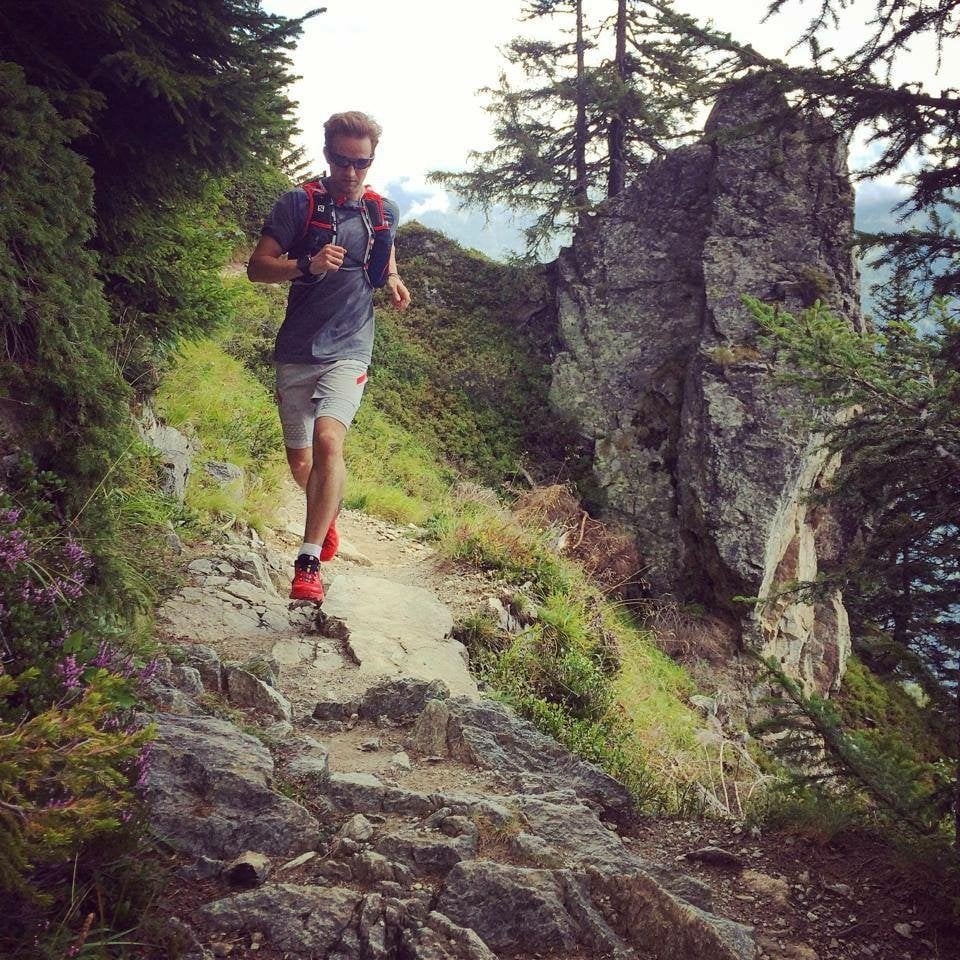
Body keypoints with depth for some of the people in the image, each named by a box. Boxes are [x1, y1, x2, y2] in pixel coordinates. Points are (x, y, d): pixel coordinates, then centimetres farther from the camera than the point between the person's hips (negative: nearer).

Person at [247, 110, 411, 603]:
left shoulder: (383, 212, 5)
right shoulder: (296, 205, -3)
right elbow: (257, 267, -7)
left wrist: (393, 280, 6)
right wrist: (307, 266, -24)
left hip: (347, 352, -1)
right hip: (295, 353, 1)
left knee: (328, 440, -26)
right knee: (300, 462, 11)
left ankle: (308, 562, -25)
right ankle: (329, 513, 45)